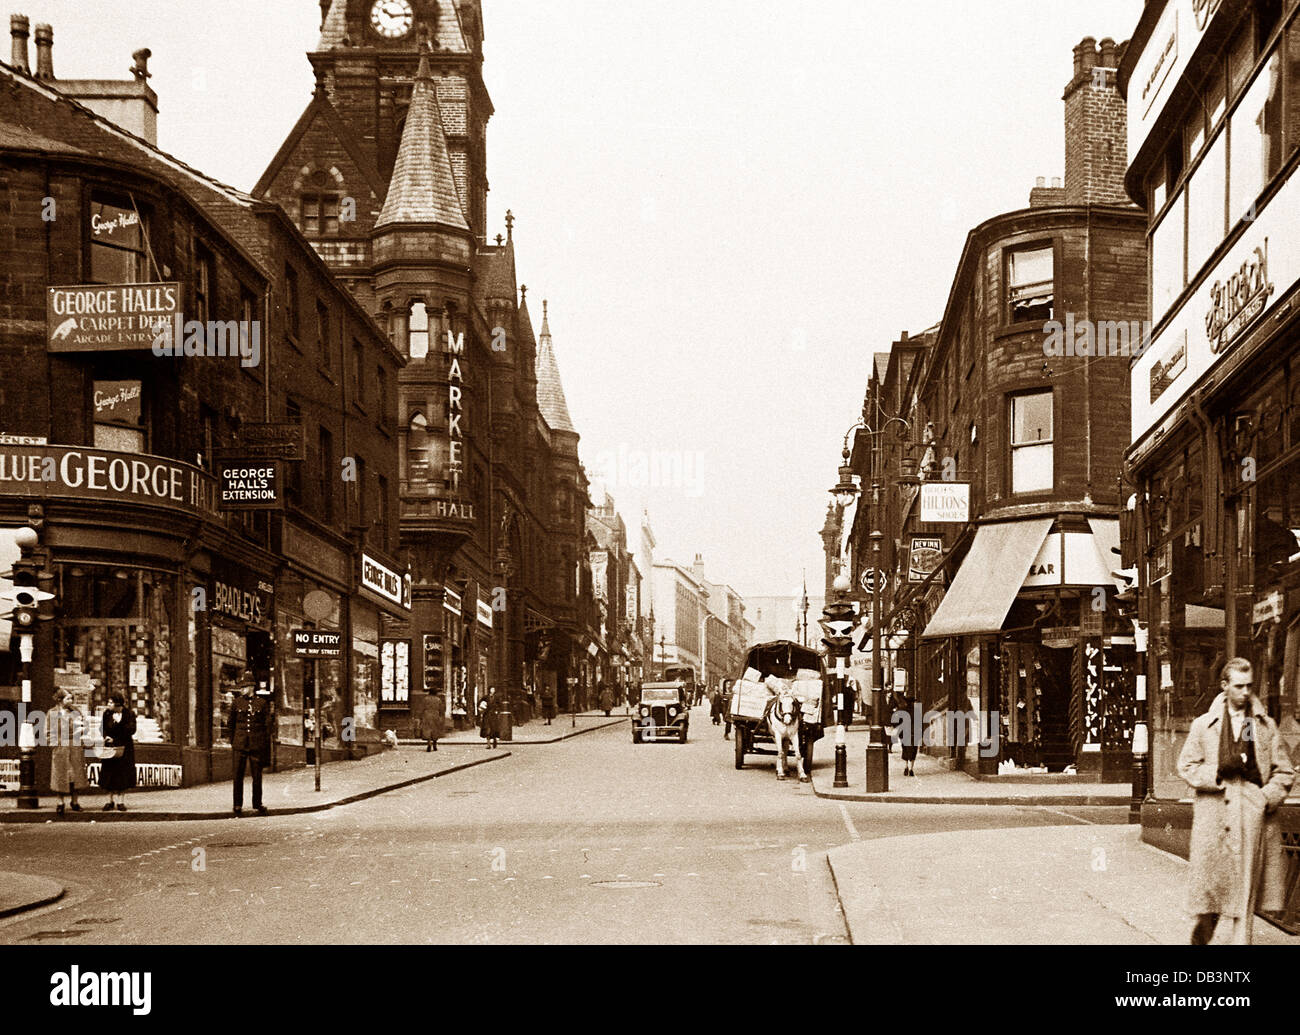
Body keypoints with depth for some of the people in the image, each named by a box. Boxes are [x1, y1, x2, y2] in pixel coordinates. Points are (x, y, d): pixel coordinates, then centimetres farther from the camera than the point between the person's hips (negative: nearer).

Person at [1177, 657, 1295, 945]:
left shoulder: (1266, 726, 10)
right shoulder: (1203, 725, 7)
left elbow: (1284, 771, 11)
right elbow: (1186, 766, 6)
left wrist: (1268, 797, -5)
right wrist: (1217, 772, -10)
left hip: (1254, 816, 1)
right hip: (1214, 817, -1)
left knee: (1246, 893, 0)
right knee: (1210, 884, 1)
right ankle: (1201, 936, 22)